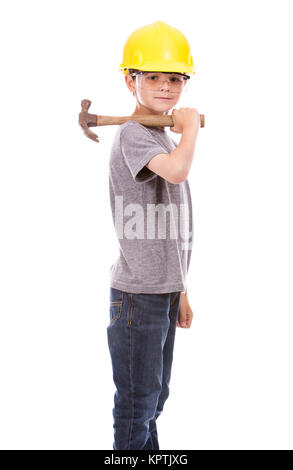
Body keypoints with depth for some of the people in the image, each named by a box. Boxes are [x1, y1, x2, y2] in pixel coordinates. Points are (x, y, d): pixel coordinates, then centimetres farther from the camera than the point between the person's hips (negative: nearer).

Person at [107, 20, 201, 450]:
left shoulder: (165, 138, 15)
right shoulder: (132, 134, -12)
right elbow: (177, 170, -35)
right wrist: (191, 125, -15)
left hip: (164, 289, 8)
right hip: (137, 293, -8)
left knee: (154, 395, 19)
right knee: (136, 402, 3)